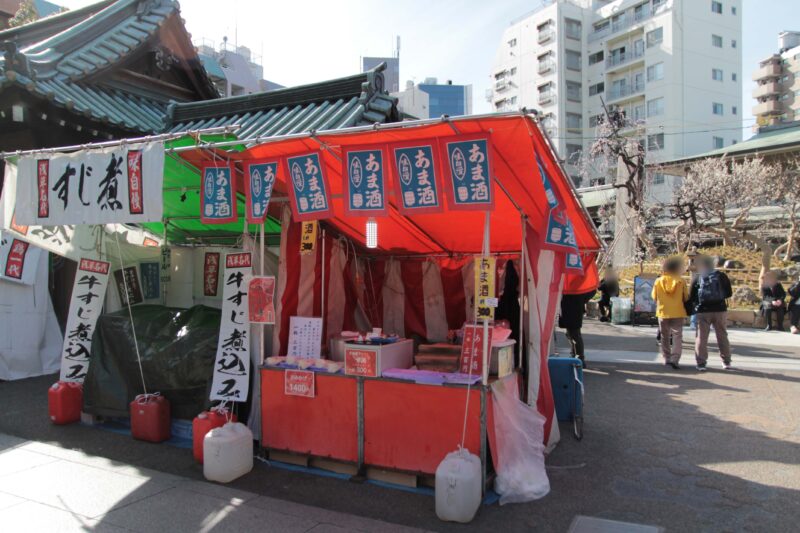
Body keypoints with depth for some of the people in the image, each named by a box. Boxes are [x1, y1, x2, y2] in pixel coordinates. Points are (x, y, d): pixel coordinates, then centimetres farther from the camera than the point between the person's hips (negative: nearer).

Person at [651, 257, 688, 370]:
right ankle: (674, 359, -13)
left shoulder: (659, 281, -3)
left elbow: (654, 296, 3)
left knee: (665, 336, 15)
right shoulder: (681, 281, -6)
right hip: (678, 313, -2)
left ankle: (667, 359, 18)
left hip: (663, 313, 2)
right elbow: (686, 298, -1)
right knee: (677, 336, 0)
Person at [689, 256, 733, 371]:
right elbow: (729, 293, 4)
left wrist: (696, 305, 17)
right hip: (720, 310, 1)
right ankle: (726, 362, 20)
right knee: (722, 336, 14)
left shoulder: (697, 278, 0)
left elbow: (691, 298, 0)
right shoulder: (721, 276, 2)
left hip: (703, 311, -1)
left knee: (701, 337, 5)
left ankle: (701, 363, 1)